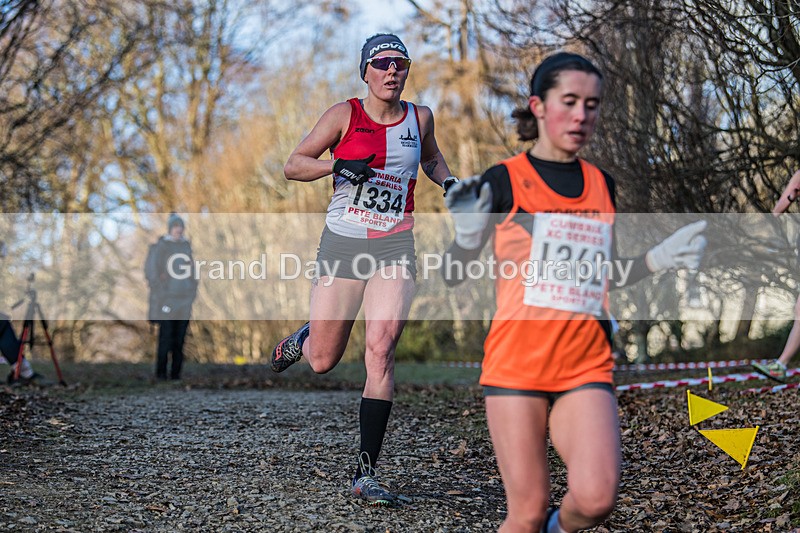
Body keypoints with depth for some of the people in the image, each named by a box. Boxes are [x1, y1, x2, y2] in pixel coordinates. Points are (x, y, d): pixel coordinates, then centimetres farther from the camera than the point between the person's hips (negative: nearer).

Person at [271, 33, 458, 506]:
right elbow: (294, 166, -1)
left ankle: (366, 473, -11)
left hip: (394, 247, 1)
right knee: (323, 362, 3)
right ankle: (302, 339, 43)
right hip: (342, 243, -1)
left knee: (381, 352, -15)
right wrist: (338, 166, -18)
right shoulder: (345, 114, -1)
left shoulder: (420, 117, 8)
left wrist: (448, 182, 10)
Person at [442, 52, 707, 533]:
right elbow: (453, 276, 0)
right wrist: (466, 236, -20)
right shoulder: (504, 181, -1)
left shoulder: (602, 185, 12)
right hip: (516, 364, -3)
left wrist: (658, 258, 8)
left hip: (587, 368, 3)